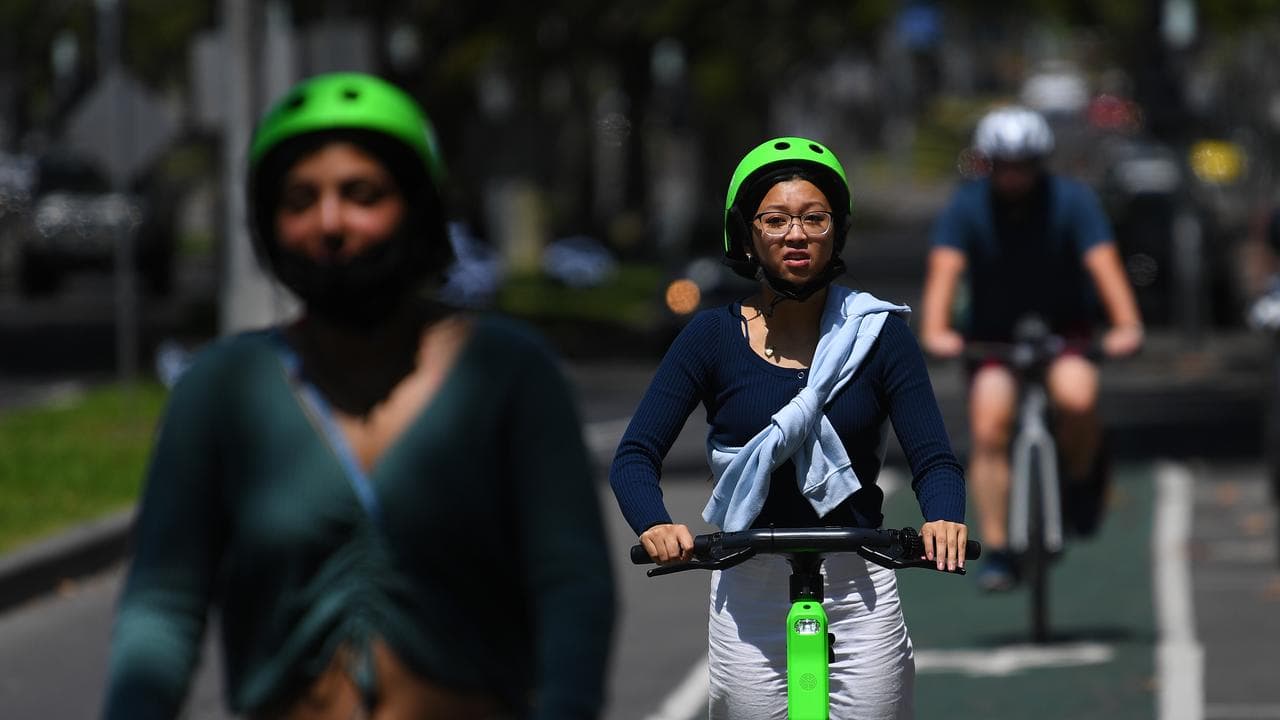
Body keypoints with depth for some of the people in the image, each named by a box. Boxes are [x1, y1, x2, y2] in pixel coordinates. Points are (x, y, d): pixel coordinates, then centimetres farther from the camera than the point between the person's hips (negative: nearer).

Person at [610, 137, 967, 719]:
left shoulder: (877, 333, 2)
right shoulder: (714, 337, 1)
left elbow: (933, 459, -3)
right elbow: (635, 456, -3)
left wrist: (943, 520, -26)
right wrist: (655, 525, -25)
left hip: (858, 588, 0)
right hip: (749, 590, 0)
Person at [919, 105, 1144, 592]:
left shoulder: (1071, 200, -15)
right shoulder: (967, 207, -13)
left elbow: (1102, 262, -27)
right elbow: (945, 269, -26)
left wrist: (1126, 326, -43)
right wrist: (935, 331, -44)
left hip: (1065, 328, -1)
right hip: (993, 332, 1)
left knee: (1075, 397, -30)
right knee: (988, 430, -18)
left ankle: (1081, 477, 1)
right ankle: (995, 551, -11)